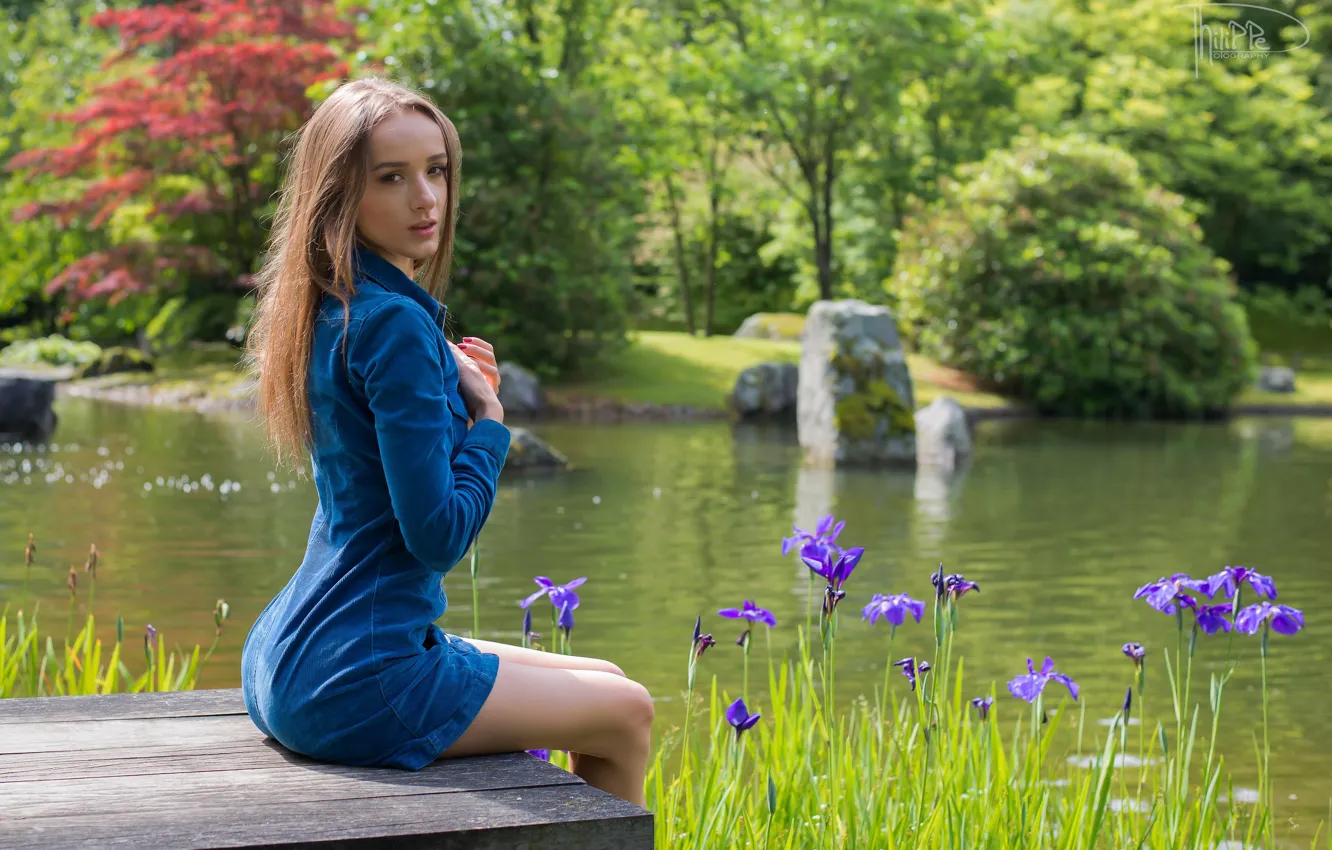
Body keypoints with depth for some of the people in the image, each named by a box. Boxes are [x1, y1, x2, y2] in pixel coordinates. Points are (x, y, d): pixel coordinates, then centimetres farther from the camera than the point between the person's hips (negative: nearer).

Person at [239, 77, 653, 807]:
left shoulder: (336, 311, 10)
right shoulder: (395, 325, -20)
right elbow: (439, 534, -22)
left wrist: (452, 385, 3)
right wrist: (488, 416, -8)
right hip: (353, 679, -10)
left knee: (605, 685, 23)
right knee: (626, 715, 4)